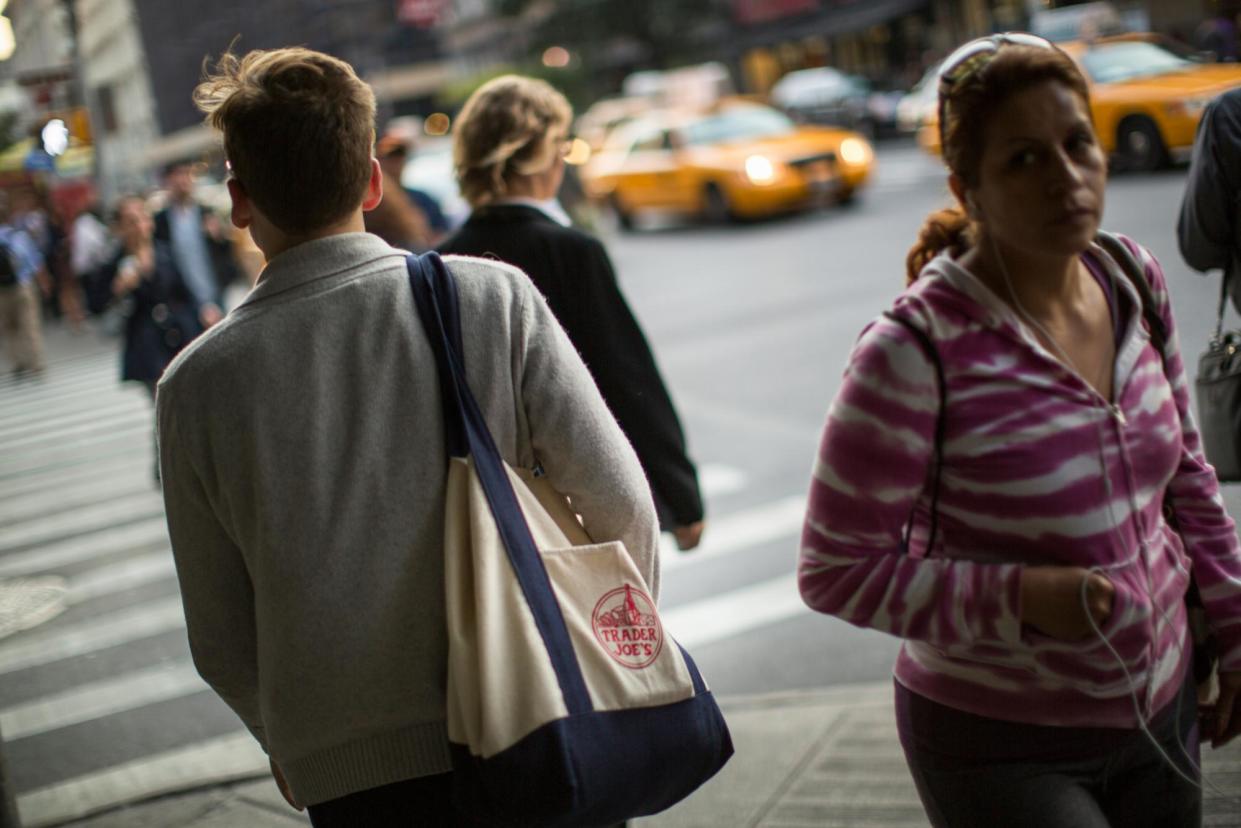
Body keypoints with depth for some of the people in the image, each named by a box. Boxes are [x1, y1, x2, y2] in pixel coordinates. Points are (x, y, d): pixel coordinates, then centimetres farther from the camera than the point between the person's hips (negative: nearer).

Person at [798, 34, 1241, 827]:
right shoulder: (917, 350, -23)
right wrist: (1021, 597, -26)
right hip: (1006, 751, -6)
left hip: (1160, 709, 6)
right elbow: (837, 569, -18)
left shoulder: (1134, 282, -2)